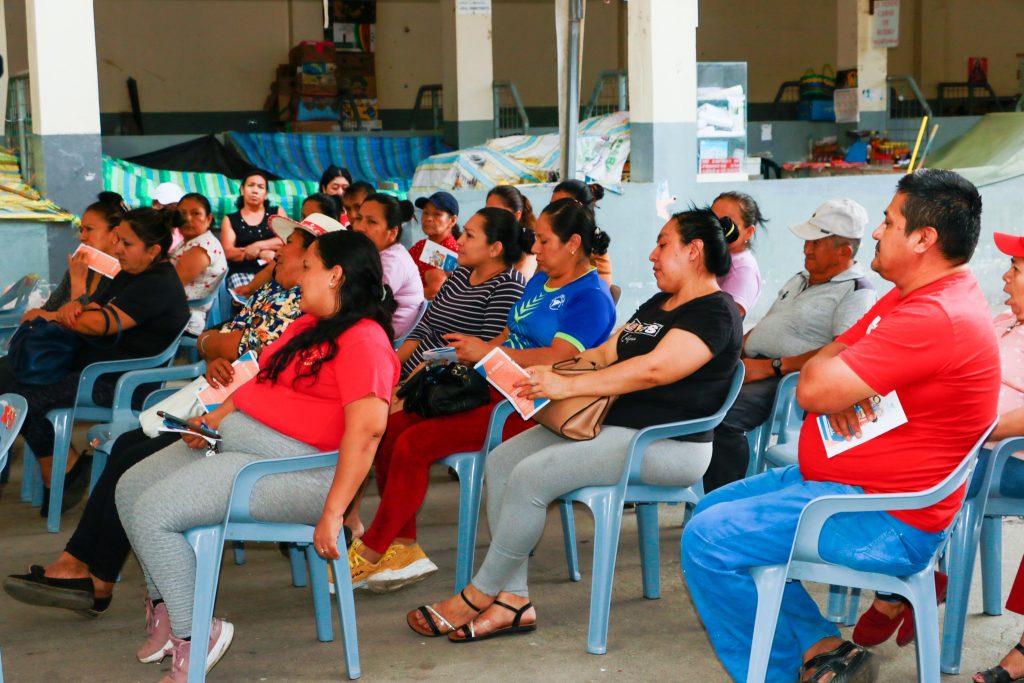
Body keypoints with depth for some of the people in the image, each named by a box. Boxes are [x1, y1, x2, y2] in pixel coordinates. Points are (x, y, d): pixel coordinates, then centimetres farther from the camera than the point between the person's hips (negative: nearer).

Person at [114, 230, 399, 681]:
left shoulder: (364, 340, -17)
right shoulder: (308, 325, 15)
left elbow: (366, 428, -27)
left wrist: (332, 515, -29)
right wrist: (217, 417, 7)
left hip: (289, 464, -10)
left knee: (153, 512, -20)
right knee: (131, 488, 9)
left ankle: (193, 635, -7)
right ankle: (165, 608, 19)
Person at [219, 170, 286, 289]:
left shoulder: (277, 213, 18)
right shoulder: (230, 220, 15)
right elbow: (228, 252, 1)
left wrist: (257, 246, -11)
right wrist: (261, 253, -12)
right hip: (242, 272, -1)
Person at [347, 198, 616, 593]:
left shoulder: (591, 297, -9)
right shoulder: (539, 282, 20)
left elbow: (556, 358, -21)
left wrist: (486, 352, -15)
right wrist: (466, 353, 4)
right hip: (495, 390, 10)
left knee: (414, 443, -21)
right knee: (391, 427, -7)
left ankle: (369, 556, -8)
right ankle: (403, 550, -5)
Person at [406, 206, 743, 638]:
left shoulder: (715, 312, -10)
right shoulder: (657, 305, 22)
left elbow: (655, 369, -23)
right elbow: (606, 353, 21)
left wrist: (568, 386, -23)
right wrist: (550, 373, 2)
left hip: (666, 446, -10)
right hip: (607, 424, 10)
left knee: (532, 475, -24)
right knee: (502, 461, -6)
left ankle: (479, 595, -8)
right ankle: (514, 601, -9)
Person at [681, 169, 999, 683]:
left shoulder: (937, 318, -25)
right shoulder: (911, 295, 12)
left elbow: (812, 389, -27)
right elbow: (820, 363, 14)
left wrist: (827, 374, -3)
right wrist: (837, 388, -9)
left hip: (883, 524, -11)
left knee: (708, 541, -17)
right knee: (713, 509, 15)